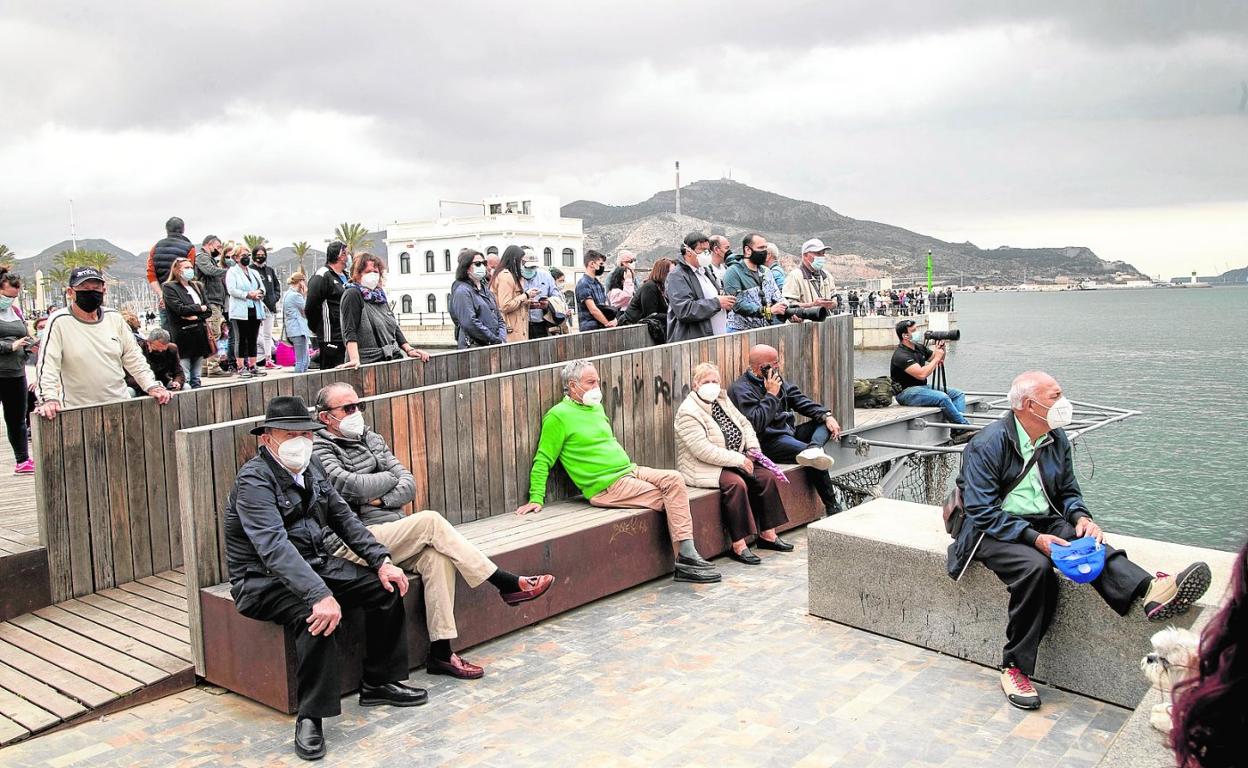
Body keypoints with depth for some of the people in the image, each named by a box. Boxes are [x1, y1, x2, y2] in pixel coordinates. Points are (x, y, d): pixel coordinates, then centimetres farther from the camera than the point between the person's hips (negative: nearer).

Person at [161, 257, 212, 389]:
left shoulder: (197, 286, 17)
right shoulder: (169, 287, -1)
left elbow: (208, 310, 11)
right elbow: (180, 309, -14)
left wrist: (195, 316, -8)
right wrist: (200, 308, -1)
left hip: (200, 333, 6)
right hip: (183, 335, -6)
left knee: (196, 378, 10)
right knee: (184, 379, -9)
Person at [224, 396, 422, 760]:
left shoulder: (311, 470, 6)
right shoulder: (253, 481, -20)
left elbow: (343, 517, 13)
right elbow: (274, 546, -34)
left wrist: (382, 561, 0)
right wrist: (320, 595, -45)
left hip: (315, 564, 8)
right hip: (264, 581, -8)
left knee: (387, 587, -4)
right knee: (316, 616, -36)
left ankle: (379, 683, 9)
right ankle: (310, 717, -22)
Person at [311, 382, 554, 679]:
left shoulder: (371, 439, 19)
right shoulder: (318, 450, -3)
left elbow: (408, 486, 11)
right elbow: (354, 486, -20)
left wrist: (381, 499, -9)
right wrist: (390, 478, -1)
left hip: (391, 536, 6)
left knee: (436, 556, -24)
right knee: (431, 521, -24)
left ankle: (441, 652, -24)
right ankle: (508, 585, -20)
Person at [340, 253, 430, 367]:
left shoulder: (380, 296, 21)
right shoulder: (352, 295, -2)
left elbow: (395, 328, 24)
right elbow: (349, 331, -12)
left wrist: (409, 349, 11)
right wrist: (354, 359, -25)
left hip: (391, 360, 7)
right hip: (368, 362, -7)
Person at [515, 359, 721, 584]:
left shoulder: (596, 407, 19)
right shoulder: (558, 416, -6)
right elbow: (542, 461, -5)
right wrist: (536, 499, -10)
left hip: (630, 470, 8)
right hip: (607, 486, -8)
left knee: (674, 479, -17)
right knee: (670, 500, -19)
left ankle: (687, 555, -22)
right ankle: (685, 560, -12)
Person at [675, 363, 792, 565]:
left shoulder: (723, 401, 10)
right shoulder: (688, 412, -17)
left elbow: (744, 424, 21)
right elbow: (704, 451, -25)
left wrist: (753, 447, 2)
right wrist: (739, 460, -23)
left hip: (735, 461, 8)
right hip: (704, 468, -8)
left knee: (766, 476, -8)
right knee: (736, 483, -32)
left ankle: (767, 534, 0)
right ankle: (738, 546, -28)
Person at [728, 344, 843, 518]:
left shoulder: (776, 378, 14)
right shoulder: (741, 389, -12)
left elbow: (800, 400, 13)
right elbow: (756, 423, -24)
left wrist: (827, 415, 0)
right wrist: (771, 394, -19)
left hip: (788, 432, 9)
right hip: (769, 443, -9)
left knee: (825, 422, 0)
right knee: (815, 461, -24)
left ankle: (813, 448, -33)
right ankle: (832, 507, -13)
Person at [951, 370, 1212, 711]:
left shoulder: (1057, 439, 7)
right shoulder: (988, 443, -14)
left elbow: (1068, 491, 16)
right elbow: (983, 512, -17)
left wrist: (1081, 517, -8)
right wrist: (1033, 538, -27)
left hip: (1043, 522, 6)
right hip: (994, 530, -6)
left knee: (1091, 544, -24)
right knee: (1036, 567, -34)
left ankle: (1150, 591, -51)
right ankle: (1015, 668, -25)